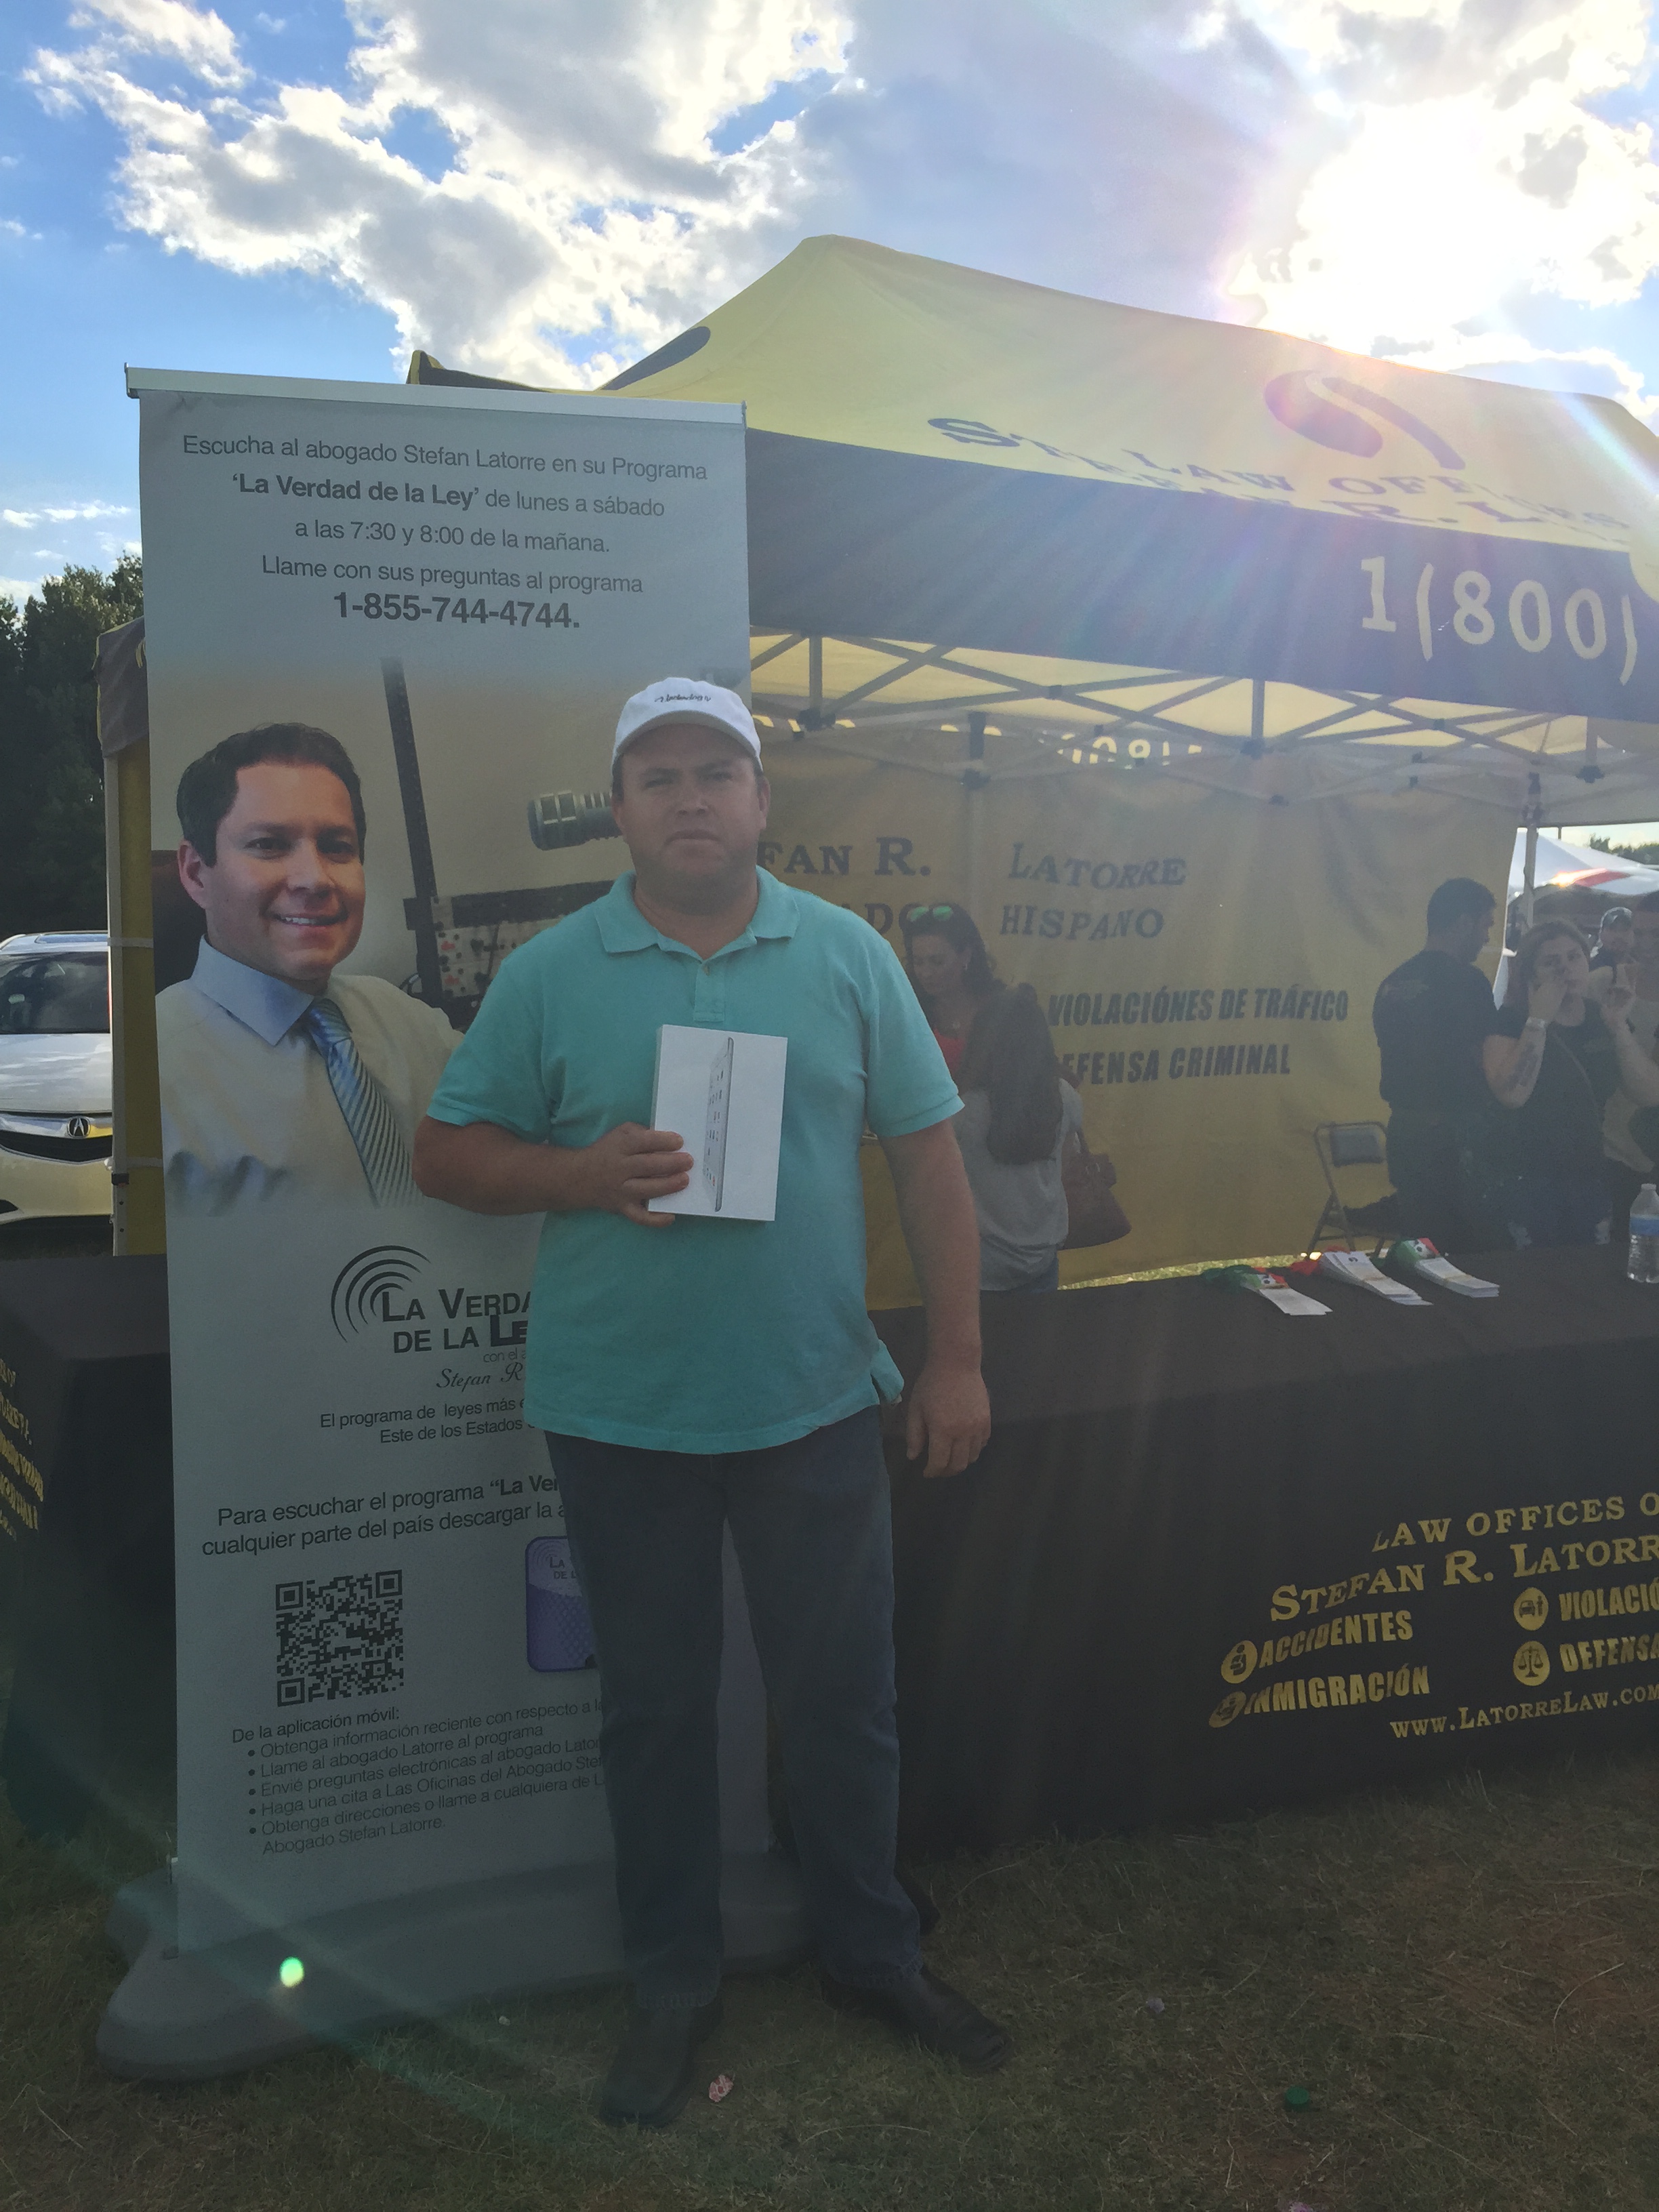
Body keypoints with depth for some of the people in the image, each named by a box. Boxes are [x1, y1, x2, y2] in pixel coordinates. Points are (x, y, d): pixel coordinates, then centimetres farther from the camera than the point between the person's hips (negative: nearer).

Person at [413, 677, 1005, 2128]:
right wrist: (584, 1173, -17)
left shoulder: (849, 956, 1)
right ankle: (674, 1984, 35)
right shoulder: (550, 974, -1)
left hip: (817, 1402, 1)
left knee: (846, 1696, 14)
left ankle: (874, 1954, 37)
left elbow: (927, 1154, 1)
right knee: (656, 1707, 14)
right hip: (619, 1412, 0)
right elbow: (447, 1154, 2)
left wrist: (957, 1357, -3)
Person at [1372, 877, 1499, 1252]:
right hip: (1451, 1136, -7)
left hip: (1403, 1134, 7)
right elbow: (1488, 1063, -11)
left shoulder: (1393, 983, 10)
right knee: (1459, 1252, 0)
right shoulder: (1466, 980, -13)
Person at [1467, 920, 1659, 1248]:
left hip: (1583, 1175, 5)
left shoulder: (1604, 1019, 6)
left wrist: (1618, 1027, -11)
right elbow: (1512, 1094, -26)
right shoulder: (1511, 1019, -9)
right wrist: (1540, 1020, -22)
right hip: (1515, 1180, -5)